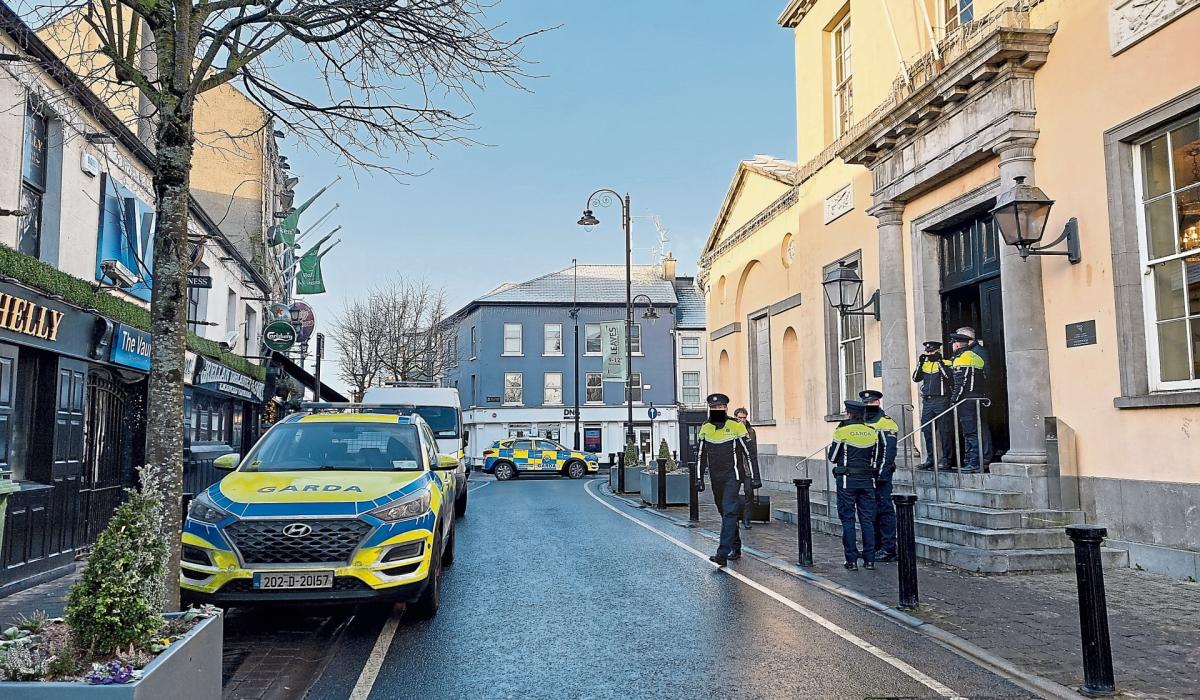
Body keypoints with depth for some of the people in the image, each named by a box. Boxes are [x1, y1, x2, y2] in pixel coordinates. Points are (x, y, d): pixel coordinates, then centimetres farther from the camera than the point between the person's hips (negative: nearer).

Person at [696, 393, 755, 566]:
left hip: (733, 476, -6)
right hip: (716, 479, 6)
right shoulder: (705, 429, 6)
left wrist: (752, 477, -4)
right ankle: (736, 549, 29)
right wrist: (699, 478, 10)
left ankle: (723, 554, -20)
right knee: (725, 513, 14)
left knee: (729, 512, -15)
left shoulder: (736, 427, -8)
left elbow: (749, 452, -4)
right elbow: (701, 455, 14)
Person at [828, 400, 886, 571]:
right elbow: (878, 459, 10)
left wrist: (830, 447, 17)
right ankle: (869, 560, 9)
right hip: (867, 480, 4)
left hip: (847, 480, -4)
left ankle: (852, 560, 2)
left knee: (848, 520, 2)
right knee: (867, 520, 9)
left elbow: (832, 457, -3)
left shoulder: (842, 431, -8)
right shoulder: (873, 432, 6)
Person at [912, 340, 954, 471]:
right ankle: (930, 459, 14)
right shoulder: (925, 365, 15)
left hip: (942, 401, -6)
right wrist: (920, 363, -3)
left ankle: (946, 459, 4)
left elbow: (949, 377, -18)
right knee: (927, 431, 7)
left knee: (945, 432, -2)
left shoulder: (946, 363, -1)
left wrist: (939, 362, -16)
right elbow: (916, 378, 4)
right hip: (927, 402, 6)